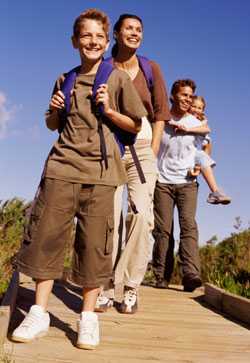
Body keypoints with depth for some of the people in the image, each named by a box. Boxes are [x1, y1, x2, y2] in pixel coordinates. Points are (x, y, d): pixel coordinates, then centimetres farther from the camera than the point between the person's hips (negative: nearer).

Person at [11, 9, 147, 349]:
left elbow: (136, 125, 9)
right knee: (46, 235, -2)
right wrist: (54, 112, 3)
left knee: (94, 242, -3)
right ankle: (39, 313, 9)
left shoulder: (118, 78, 7)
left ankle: (88, 316, 10)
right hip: (62, 166, 3)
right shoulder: (65, 80, 15)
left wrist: (108, 110, -6)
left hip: (100, 170, -2)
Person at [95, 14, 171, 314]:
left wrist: (151, 155, 1)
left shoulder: (151, 69, 9)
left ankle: (130, 286, -6)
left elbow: (160, 114, 9)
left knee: (141, 213, -14)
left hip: (142, 150, 1)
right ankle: (107, 286, -2)